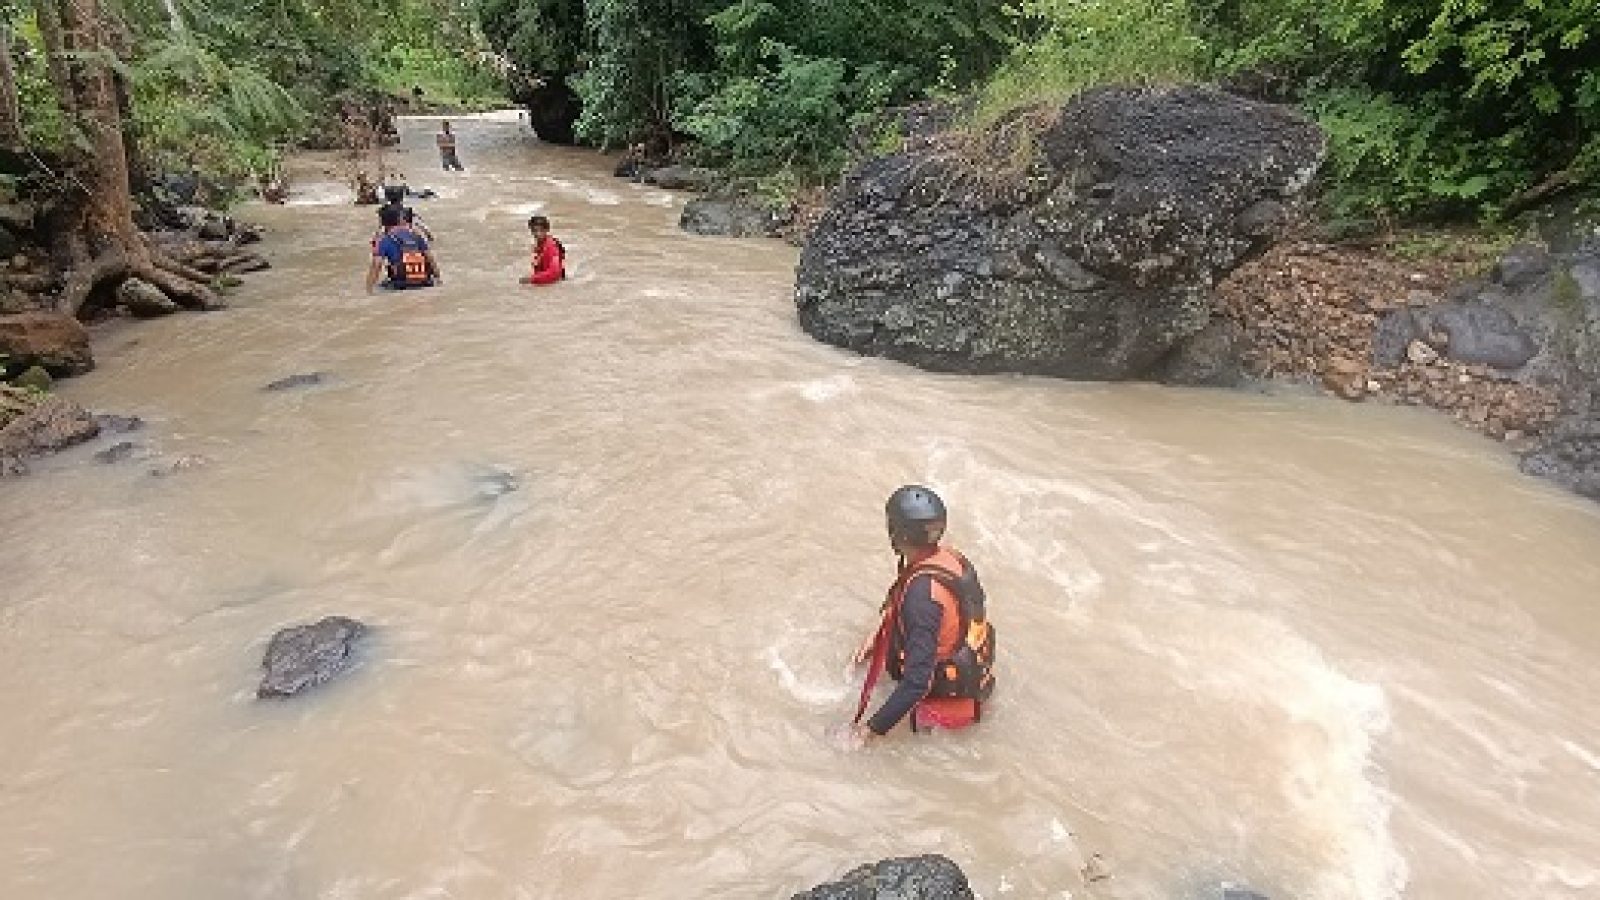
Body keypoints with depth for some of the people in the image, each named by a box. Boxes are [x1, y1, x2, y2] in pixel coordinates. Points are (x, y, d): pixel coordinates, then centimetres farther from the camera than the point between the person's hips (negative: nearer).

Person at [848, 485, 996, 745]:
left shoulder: (921, 592, -35)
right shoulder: (951, 557, -8)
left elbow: (917, 682, -35)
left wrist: (874, 728, -28)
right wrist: (877, 639, 13)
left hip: (949, 692, -8)